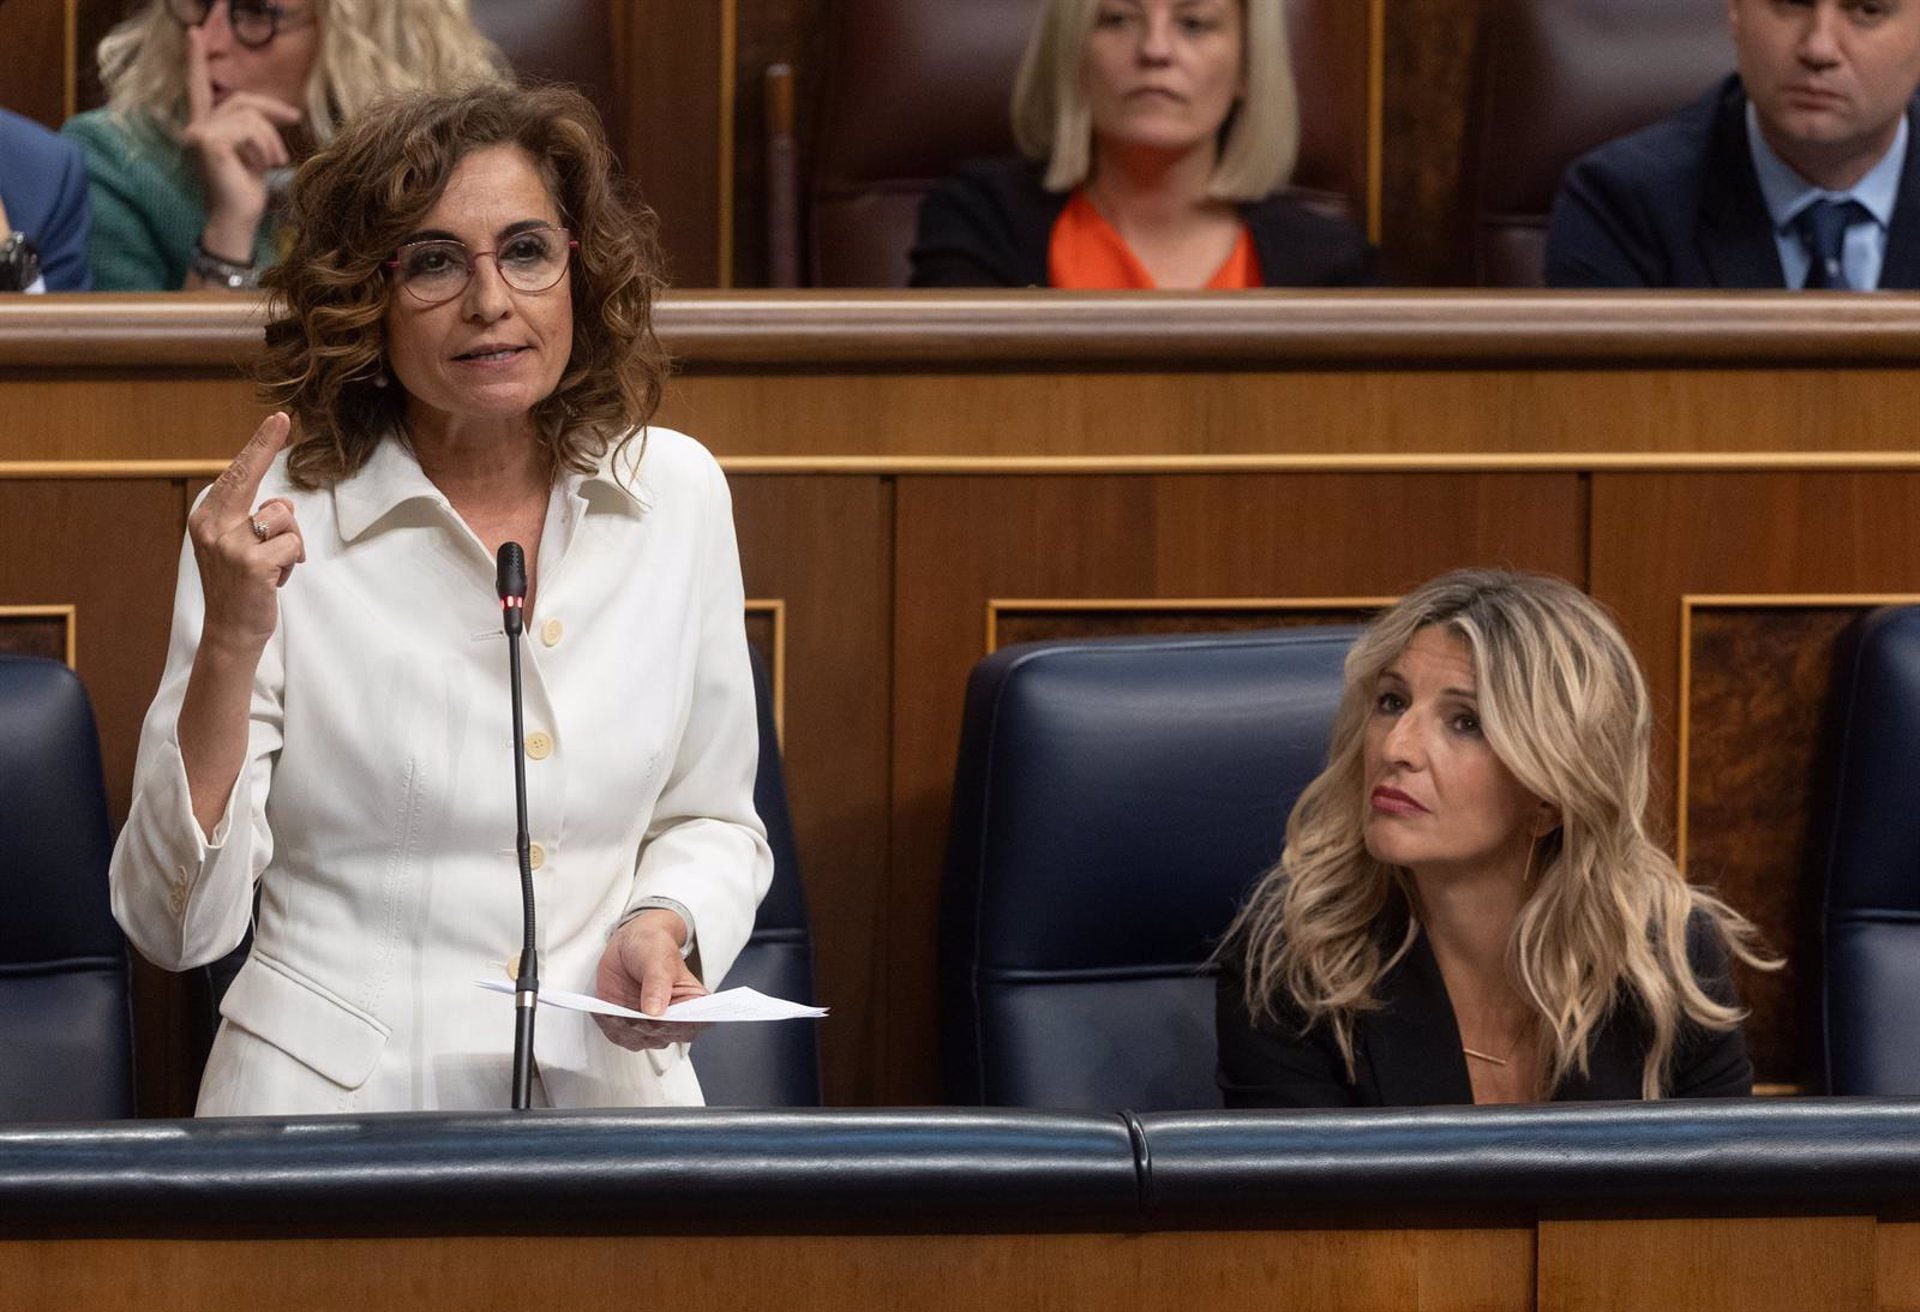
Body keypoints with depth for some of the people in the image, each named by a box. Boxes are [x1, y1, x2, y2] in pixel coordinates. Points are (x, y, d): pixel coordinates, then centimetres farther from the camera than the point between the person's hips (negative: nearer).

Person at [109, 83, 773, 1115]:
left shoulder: (676, 495, 6)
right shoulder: (273, 523, -4)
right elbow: (175, 927, -8)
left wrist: (667, 927, -2)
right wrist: (230, 644, -19)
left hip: (607, 1096, 3)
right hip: (334, 1103, -3)